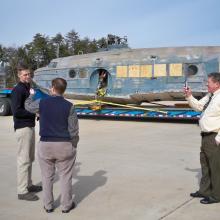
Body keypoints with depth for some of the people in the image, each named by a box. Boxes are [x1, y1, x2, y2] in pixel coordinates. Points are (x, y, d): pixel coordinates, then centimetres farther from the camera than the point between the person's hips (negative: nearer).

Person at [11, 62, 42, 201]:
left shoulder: (27, 88, 15)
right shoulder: (18, 90, -13)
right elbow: (16, 111, -20)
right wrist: (34, 113, -16)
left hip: (30, 126, 9)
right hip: (23, 127, -9)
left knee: (30, 158, 16)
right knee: (24, 159, -5)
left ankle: (28, 185, 28)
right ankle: (22, 191, 1)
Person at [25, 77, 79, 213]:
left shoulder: (41, 103, -5)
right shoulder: (69, 106, -9)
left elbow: (28, 106, 18)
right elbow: (74, 129, -7)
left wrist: (32, 95, 37)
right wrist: (74, 145, 8)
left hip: (45, 145, 2)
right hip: (64, 145, -1)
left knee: (47, 176, 14)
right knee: (65, 176, 10)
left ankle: (48, 205, 23)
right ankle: (66, 205, 19)